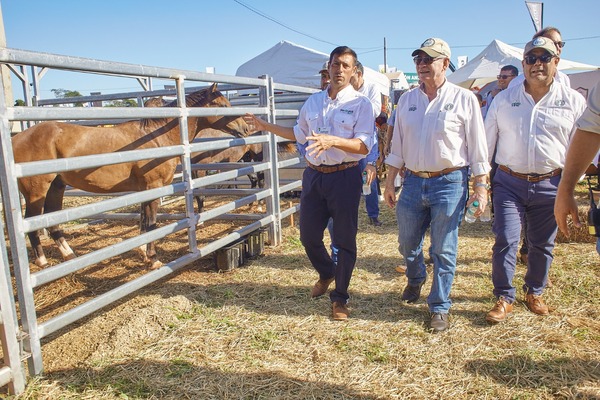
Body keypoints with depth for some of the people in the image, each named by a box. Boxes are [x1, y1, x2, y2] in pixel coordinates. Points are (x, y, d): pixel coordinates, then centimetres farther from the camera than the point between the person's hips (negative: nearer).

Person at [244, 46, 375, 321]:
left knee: (344, 240, 3)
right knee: (308, 235, 12)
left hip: (345, 177, -5)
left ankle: (340, 297, 20)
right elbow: (299, 134, 24)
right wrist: (266, 126, 22)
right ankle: (326, 273, 42)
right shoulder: (313, 102, 11)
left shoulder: (360, 104, -6)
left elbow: (364, 146, -16)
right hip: (313, 175, 5)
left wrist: (332, 141, -30)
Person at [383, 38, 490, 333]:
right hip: (413, 181, 4)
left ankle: (439, 307, 21)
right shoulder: (406, 100, 8)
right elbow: (397, 145, 12)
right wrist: (389, 182, 11)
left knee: (443, 250, 4)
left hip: (450, 183, -4)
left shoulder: (464, 99, -3)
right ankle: (415, 279, 47)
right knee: (407, 244, 15)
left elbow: (477, 147, -2)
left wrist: (481, 186, -6)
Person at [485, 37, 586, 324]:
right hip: (509, 183, -1)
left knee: (542, 245, 12)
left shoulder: (573, 101, 3)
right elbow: (487, 142, 7)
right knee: (505, 241, -6)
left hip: (550, 185, 1)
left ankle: (534, 292, 33)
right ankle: (504, 298, 10)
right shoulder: (503, 100, 4)